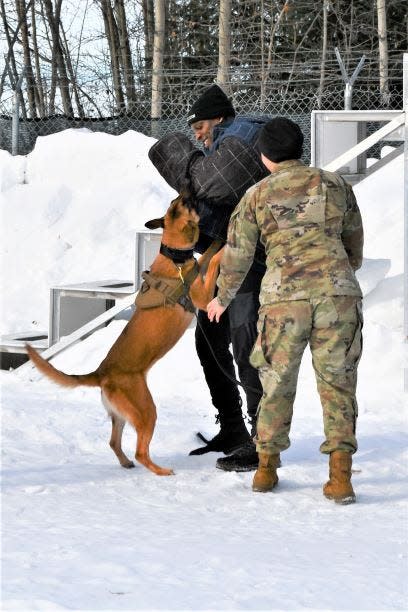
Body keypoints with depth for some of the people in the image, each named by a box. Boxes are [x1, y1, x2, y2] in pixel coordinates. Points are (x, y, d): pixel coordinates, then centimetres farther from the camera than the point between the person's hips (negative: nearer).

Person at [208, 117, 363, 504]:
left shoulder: (256, 196, 8)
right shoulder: (336, 185, 13)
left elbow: (236, 257, 15)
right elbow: (353, 243, 26)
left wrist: (222, 299, 33)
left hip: (284, 298, -1)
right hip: (337, 295, 1)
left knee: (278, 381, 18)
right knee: (337, 384, 8)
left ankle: (266, 469, 24)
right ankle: (340, 477, -3)